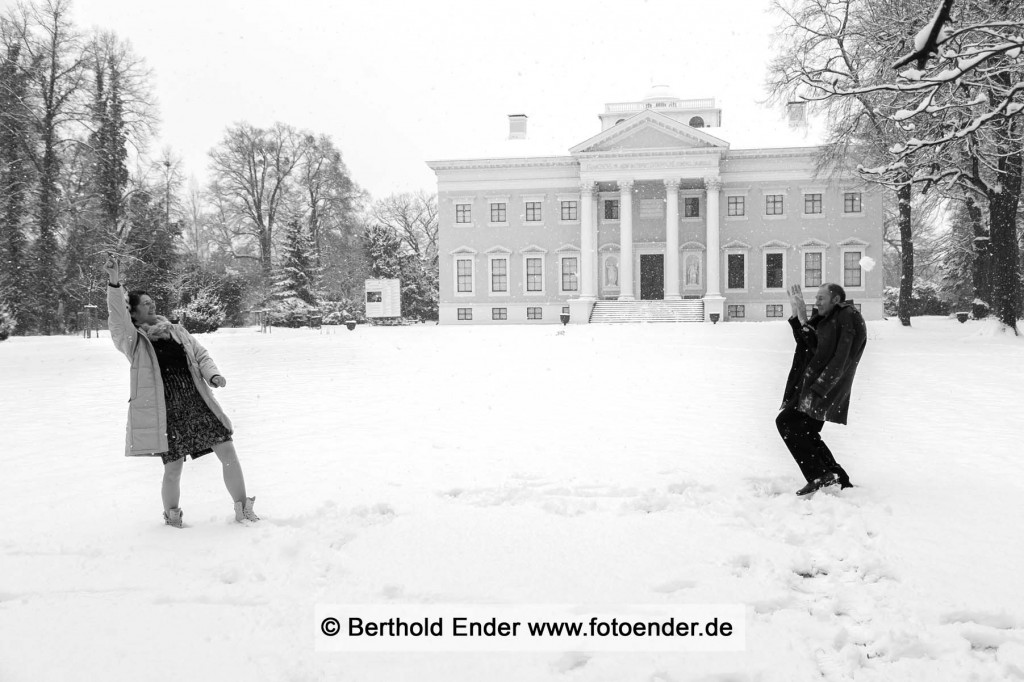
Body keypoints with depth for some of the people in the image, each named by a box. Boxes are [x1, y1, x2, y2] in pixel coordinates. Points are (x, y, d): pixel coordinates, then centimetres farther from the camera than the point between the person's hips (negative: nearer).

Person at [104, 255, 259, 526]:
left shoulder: (177, 331, 14)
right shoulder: (132, 341, 0)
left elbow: (201, 355, 16)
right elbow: (117, 315, -18)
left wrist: (212, 374, -5)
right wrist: (114, 284, -33)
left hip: (197, 402, 4)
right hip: (166, 410, -4)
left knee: (227, 451, -1)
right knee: (173, 469, -1)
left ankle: (243, 510, 11)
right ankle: (171, 515, 27)